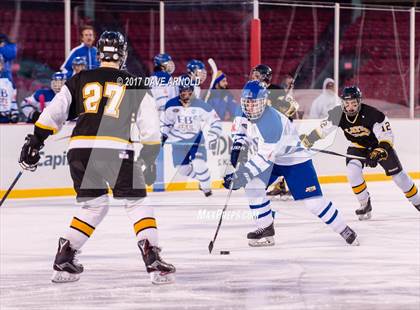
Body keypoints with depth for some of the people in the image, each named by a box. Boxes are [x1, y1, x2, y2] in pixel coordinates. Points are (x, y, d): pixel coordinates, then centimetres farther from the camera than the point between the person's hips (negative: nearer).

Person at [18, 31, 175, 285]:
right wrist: (150, 160, 13)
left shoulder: (79, 81, 17)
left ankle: (64, 258, 15)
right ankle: (153, 261, -6)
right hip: (116, 151, -3)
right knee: (136, 203, 8)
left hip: (80, 150, 3)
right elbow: (150, 126, 7)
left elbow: (51, 115, 12)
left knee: (94, 206, 21)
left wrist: (34, 143, 16)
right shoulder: (135, 84, 11)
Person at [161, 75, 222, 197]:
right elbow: (165, 120, 9)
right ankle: (199, 178, 35)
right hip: (178, 140, 3)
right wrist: (163, 135, 3)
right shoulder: (171, 105, -10)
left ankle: (206, 187, 3)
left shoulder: (201, 105, -18)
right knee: (181, 167, 6)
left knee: (198, 163, -21)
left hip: (195, 138, -3)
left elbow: (215, 121, -10)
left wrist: (213, 138, -16)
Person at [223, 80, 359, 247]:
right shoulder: (248, 112, -11)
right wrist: (237, 145, 0)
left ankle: (345, 231, 2)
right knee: (252, 185, -12)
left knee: (313, 200, -13)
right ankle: (266, 229, 1)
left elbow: (264, 158, -39)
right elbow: (240, 124, 15)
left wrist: (241, 176, -41)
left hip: (294, 159, -8)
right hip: (268, 156, 8)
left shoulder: (271, 122, -36)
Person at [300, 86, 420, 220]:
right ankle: (365, 204, -4)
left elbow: (386, 137, -31)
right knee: (352, 171, -22)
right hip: (358, 146, 3)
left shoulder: (372, 114, -34)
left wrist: (377, 154, -42)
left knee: (397, 174, 1)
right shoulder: (338, 114, -22)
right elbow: (323, 128, -8)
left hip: (380, 144, -3)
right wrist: (308, 139, -18)